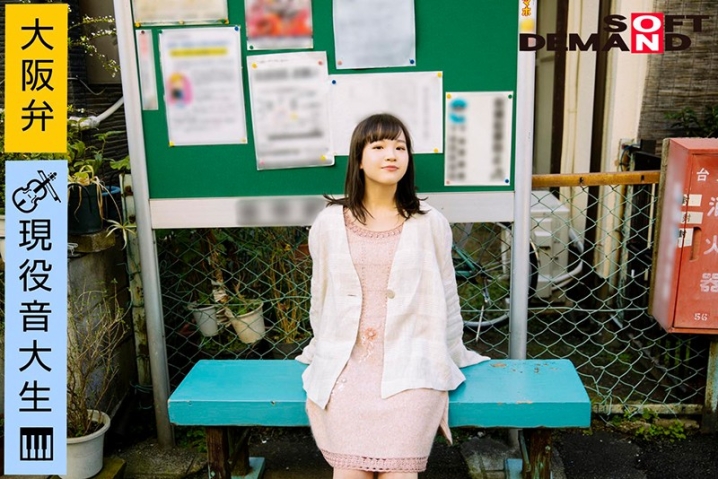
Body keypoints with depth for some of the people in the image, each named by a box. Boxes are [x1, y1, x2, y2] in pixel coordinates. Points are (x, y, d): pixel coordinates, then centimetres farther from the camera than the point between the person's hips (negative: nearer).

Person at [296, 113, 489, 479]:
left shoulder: (430, 223, 2)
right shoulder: (329, 223, 4)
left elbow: (445, 297, 10)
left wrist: (449, 359, 16)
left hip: (410, 362, 0)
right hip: (346, 363, 1)